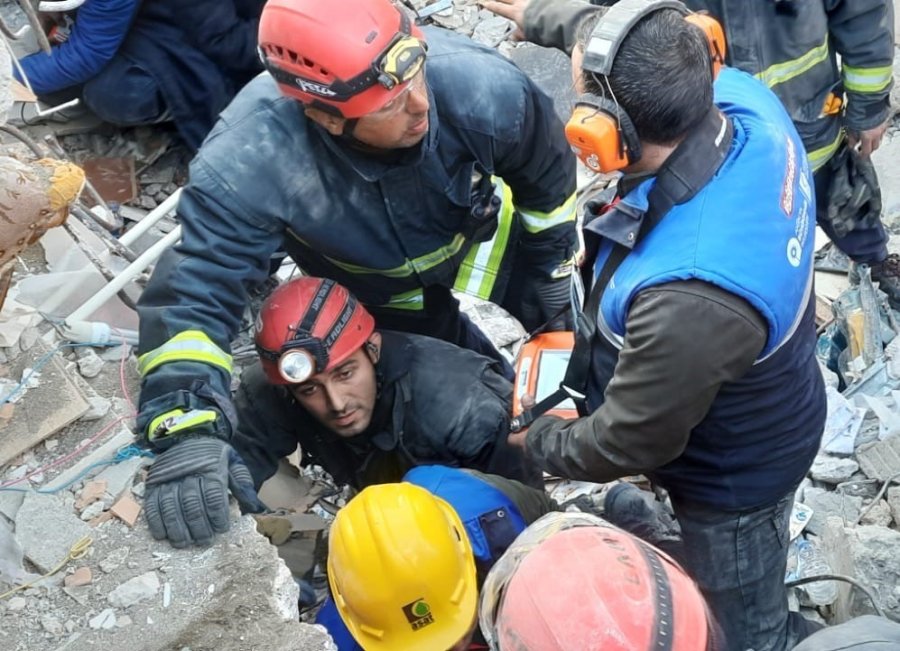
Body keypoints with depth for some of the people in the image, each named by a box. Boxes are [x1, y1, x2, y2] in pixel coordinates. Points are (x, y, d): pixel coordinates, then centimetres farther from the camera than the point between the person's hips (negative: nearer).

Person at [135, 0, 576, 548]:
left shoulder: (478, 85, -40)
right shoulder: (250, 163, -46)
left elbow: (550, 174, -18)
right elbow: (196, 289, -44)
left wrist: (551, 270, -4)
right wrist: (189, 429, -60)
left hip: (481, 233, 2)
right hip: (378, 291, -1)